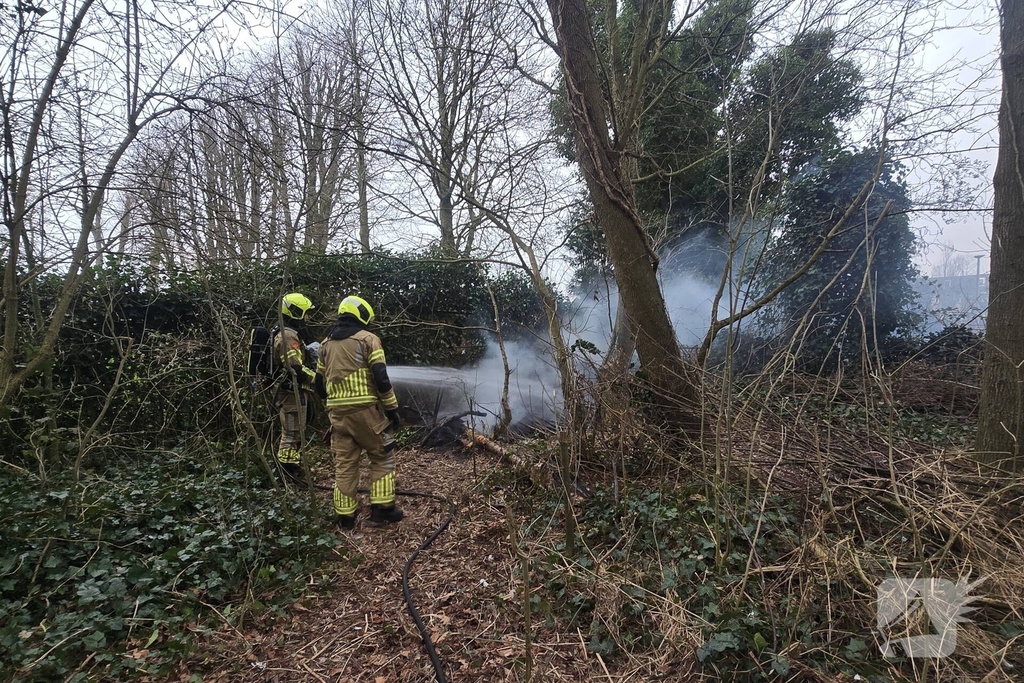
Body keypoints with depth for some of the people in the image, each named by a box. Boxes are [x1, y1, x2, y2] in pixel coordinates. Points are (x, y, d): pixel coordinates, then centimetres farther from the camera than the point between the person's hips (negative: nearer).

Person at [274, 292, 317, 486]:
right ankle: (288, 475, -2)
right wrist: (318, 379, -17)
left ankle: (293, 473, 27)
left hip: (295, 392, 11)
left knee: (295, 433, 17)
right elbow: (295, 368, -23)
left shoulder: (292, 334, 18)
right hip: (292, 393, -11)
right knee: (292, 434, -7)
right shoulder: (288, 336, -16)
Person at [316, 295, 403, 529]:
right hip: (365, 409, -5)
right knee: (382, 457, 9)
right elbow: (381, 378, -11)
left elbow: (320, 382, 19)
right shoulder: (368, 339, -3)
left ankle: (345, 516, 15)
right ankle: (382, 508, 7)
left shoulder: (326, 343, 15)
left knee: (344, 464, 11)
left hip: (338, 412, 5)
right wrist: (392, 408, -4)